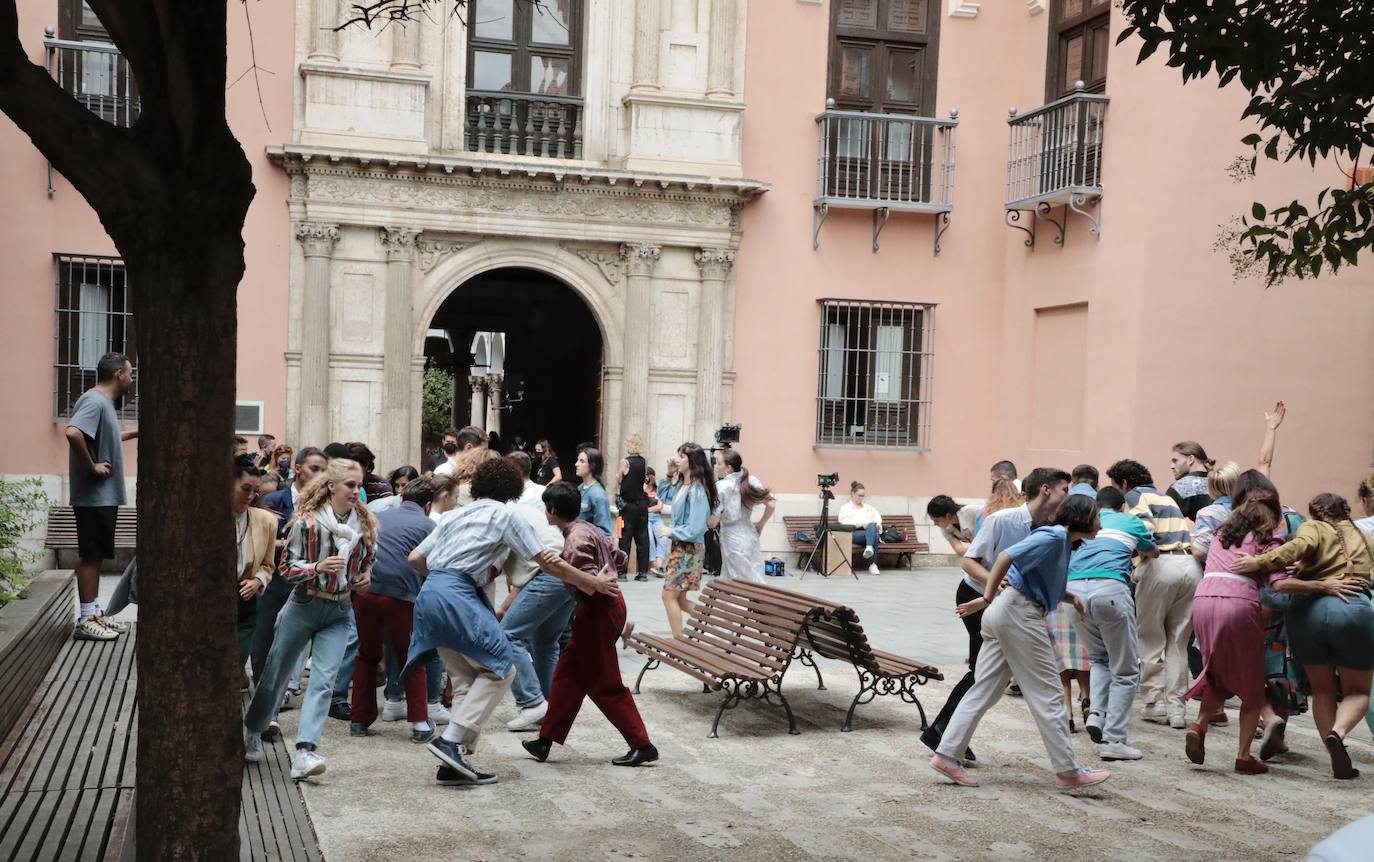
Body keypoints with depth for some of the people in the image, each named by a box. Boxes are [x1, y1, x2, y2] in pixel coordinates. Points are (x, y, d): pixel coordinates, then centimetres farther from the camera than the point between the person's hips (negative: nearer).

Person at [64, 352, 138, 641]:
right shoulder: (95, 401, -18)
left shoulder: (103, 402, 14)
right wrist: (92, 466, -25)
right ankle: (86, 621, 1)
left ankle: (94, 613, 22)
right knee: (91, 555, -4)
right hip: (94, 495, -10)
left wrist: (137, 433, 33)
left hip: (104, 495, 10)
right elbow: (74, 433, -35)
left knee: (97, 555, 14)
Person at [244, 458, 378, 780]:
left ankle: (305, 751, -17)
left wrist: (366, 575, -1)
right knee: (275, 675, 12)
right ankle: (252, 730, 37)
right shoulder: (308, 522, -14)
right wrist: (318, 567, -27)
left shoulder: (365, 523, 0)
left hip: (339, 612, 3)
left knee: (324, 681, -12)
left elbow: (369, 558, 19)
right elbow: (287, 567, -10)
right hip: (304, 607, -2)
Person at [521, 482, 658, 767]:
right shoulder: (587, 529, 11)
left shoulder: (576, 539, -19)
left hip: (598, 610, -10)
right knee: (567, 672, 15)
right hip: (605, 605, 10)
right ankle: (546, 740, 21)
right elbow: (618, 556, 17)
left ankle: (642, 746, 3)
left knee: (604, 684, -1)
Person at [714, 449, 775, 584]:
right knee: (755, 582, 11)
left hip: (733, 541, -6)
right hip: (751, 536, 6)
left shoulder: (720, 487, -13)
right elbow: (771, 504, 2)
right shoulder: (751, 481, 2)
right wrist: (761, 524, 14)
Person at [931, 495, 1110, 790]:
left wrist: (1071, 597, 7)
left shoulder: (1063, 542, 19)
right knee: (1047, 693, -2)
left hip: (1005, 612, 10)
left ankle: (947, 755, 8)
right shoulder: (1054, 537, -11)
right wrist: (988, 597, -16)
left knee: (985, 690, 8)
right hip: (1018, 611, -10)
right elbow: (1006, 556, -20)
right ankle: (1067, 771, 4)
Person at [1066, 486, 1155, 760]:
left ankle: (1096, 712, 6)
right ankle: (1113, 740, 1)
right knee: (1126, 670, 8)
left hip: (1074, 587, 3)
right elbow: (1152, 552, 43)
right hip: (1110, 587, -3)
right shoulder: (1131, 522, 24)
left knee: (1098, 657, 26)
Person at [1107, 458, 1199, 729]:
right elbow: (1189, 531, 21)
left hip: (1160, 564, -6)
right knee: (1178, 642, 12)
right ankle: (1176, 707, 10)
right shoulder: (1167, 498, 30)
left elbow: (1146, 527, -11)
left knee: (1151, 640, 7)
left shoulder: (1135, 495, 7)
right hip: (1191, 564, 6)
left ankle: (1155, 703, 7)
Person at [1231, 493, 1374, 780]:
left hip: (1309, 607, 0)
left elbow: (1302, 545, -8)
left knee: (1322, 689, 17)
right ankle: (1338, 732, -16)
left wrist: (1259, 562, -13)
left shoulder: (1313, 528, 14)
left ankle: (1338, 761, 6)